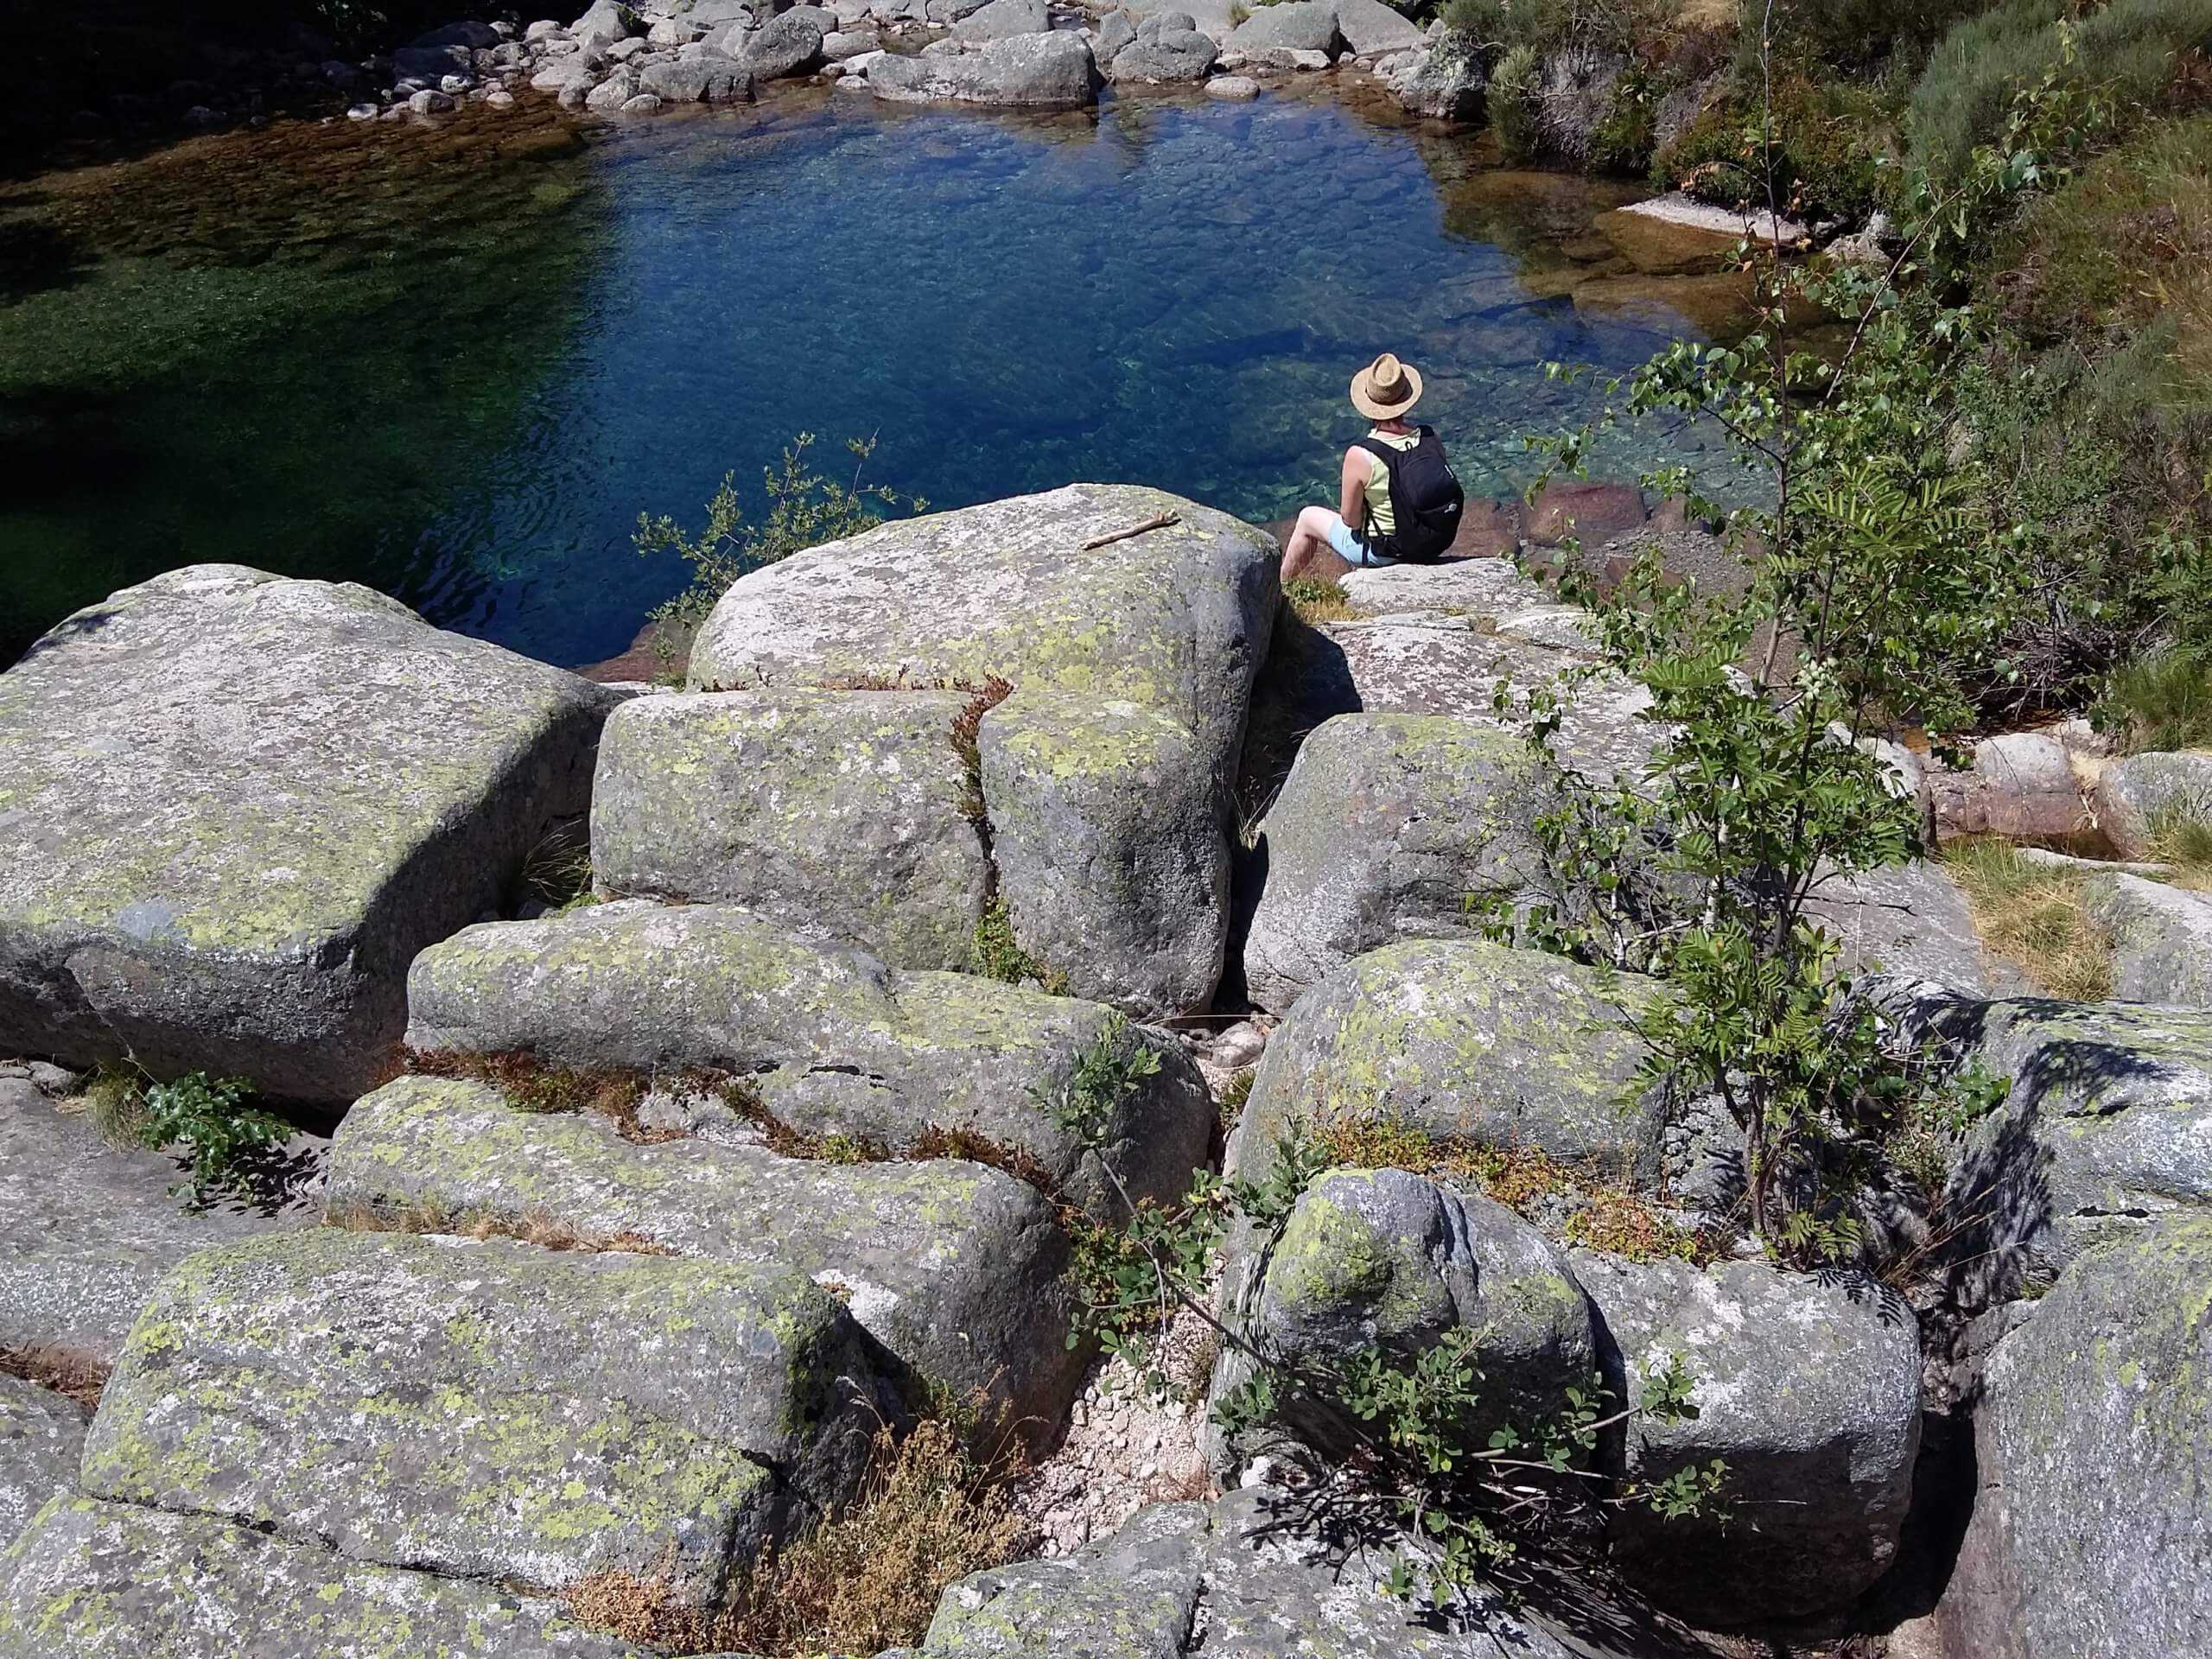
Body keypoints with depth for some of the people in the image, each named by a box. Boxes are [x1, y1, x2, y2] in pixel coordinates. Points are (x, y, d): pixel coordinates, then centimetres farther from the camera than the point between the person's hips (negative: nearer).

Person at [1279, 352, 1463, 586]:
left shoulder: (1359, 455, -27)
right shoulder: (1430, 439, -11)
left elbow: (1350, 518, -17)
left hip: (1382, 552, -5)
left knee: (1308, 517, 20)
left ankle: (1280, 585, 40)